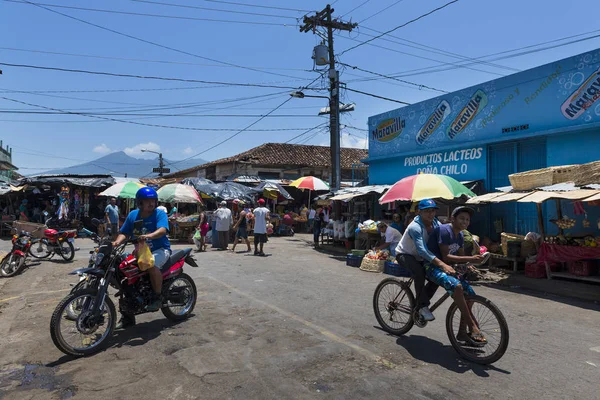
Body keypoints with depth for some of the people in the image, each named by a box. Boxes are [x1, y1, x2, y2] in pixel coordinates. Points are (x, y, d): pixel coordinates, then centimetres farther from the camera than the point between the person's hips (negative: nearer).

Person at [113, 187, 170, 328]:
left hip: (160, 249, -5)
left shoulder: (160, 214, -8)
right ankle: (127, 316, 9)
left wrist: (148, 236, -43)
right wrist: (117, 242, -15)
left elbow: (162, 230, -25)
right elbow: (124, 233, 6)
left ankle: (158, 297, -15)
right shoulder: (133, 215, 7)